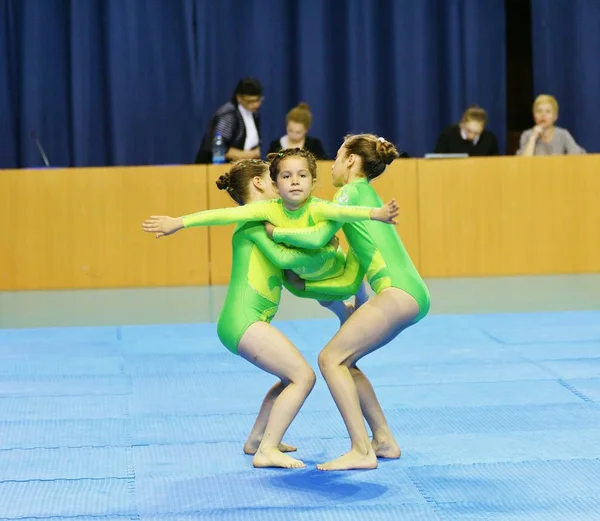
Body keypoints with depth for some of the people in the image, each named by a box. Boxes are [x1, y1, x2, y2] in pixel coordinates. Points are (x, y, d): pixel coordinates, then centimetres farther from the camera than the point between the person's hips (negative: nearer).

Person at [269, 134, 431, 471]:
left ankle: (361, 451, -12)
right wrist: (305, 284, 24)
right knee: (344, 360, 15)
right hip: (410, 294, 9)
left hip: (397, 292, -9)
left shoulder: (352, 190, 0)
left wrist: (273, 231, -2)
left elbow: (318, 237, -14)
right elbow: (352, 281, 24)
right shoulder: (369, 197, 27)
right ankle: (384, 441, 17)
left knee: (331, 358, -7)